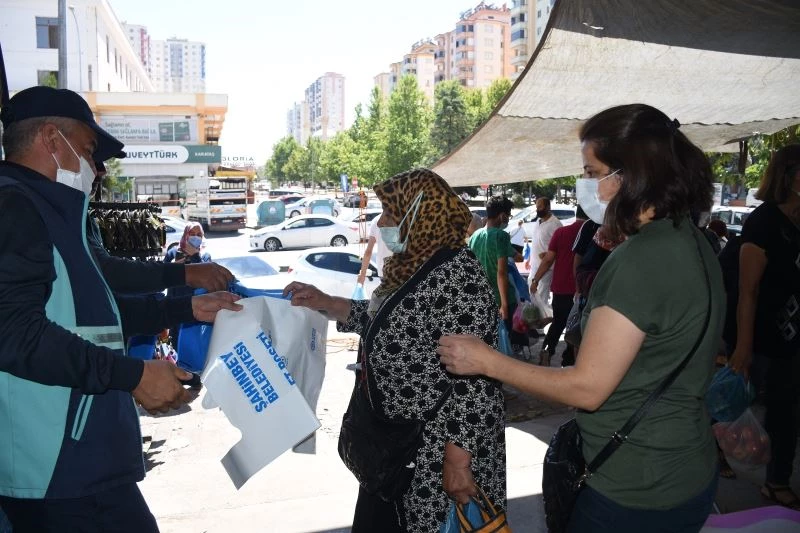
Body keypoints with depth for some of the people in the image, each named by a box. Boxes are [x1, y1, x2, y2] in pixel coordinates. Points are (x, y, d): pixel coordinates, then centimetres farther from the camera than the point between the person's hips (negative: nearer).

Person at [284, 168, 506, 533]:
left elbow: (473, 379, -26)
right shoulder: (415, 265, 6)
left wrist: (458, 460, -24)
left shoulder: (455, 276, -24)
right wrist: (325, 303, 11)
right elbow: (385, 320, 18)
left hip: (439, 449, -9)